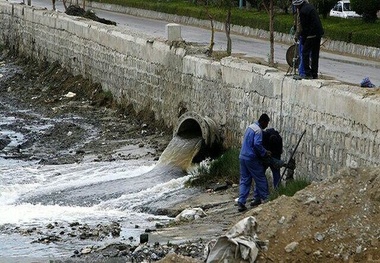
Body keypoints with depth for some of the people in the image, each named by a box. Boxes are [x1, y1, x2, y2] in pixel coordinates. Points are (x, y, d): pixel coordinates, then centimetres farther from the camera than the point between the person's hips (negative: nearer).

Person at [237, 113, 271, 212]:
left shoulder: (250, 127, 13)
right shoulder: (258, 130, -15)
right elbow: (257, 144, -28)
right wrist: (265, 153, -13)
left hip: (242, 157, 8)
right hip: (251, 159, -8)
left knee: (244, 180, 8)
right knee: (260, 179, 6)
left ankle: (241, 203, 0)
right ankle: (265, 199, 15)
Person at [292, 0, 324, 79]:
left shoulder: (303, 11, -15)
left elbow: (304, 27, -12)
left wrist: (303, 39, -3)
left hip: (311, 34, -9)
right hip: (319, 33, 9)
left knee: (305, 53, -2)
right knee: (315, 54, 13)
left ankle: (308, 73, -7)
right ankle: (314, 74, 16)